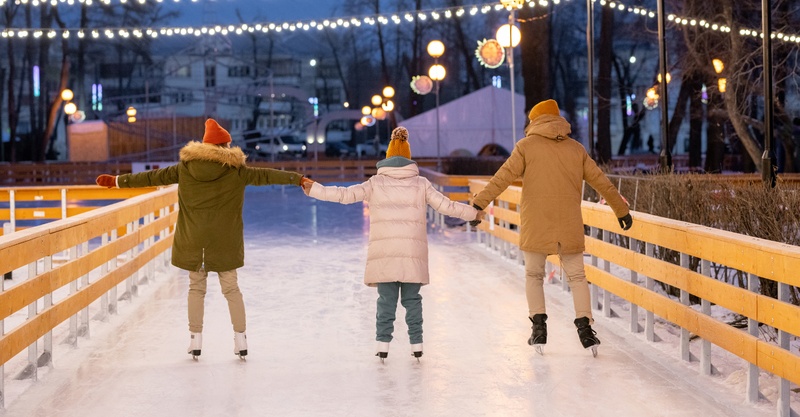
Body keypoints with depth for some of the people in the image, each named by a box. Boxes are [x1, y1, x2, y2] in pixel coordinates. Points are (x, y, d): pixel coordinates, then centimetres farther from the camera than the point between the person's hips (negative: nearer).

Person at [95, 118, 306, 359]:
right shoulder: (235, 170, -6)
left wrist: (117, 181, 12)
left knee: (196, 288, 13)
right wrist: (298, 178, 3)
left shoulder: (185, 168, 0)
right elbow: (264, 175, -4)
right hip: (224, 242, -1)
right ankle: (240, 339, 7)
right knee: (231, 288, 8)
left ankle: (195, 339, 11)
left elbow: (153, 177, 4)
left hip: (193, 240, 2)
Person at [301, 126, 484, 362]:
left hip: (384, 252, -1)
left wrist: (314, 190, 4)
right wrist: (473, 213, 20)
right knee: (412, 299, 8)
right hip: (413, 252, 1)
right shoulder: (420, 183, 6)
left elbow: (346, 195, -3)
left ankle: (383, 345, 0)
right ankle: (416, 345, 8)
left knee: (386, 299, 4)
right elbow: (446, 206, 7)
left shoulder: (376, 182, 4)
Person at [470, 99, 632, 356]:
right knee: (576, 276, 9)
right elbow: (601, 181, 14)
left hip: (535, 226, -2)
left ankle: (538, 325, 1)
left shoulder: (527, 146, -1)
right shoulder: (576, 148, 9)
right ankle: (584, 326, -4)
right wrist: (621, 209, 24)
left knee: (534, 275, 12)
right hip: (569, 226, 2)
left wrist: (479, 202, -10)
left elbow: (504, 177, -10)